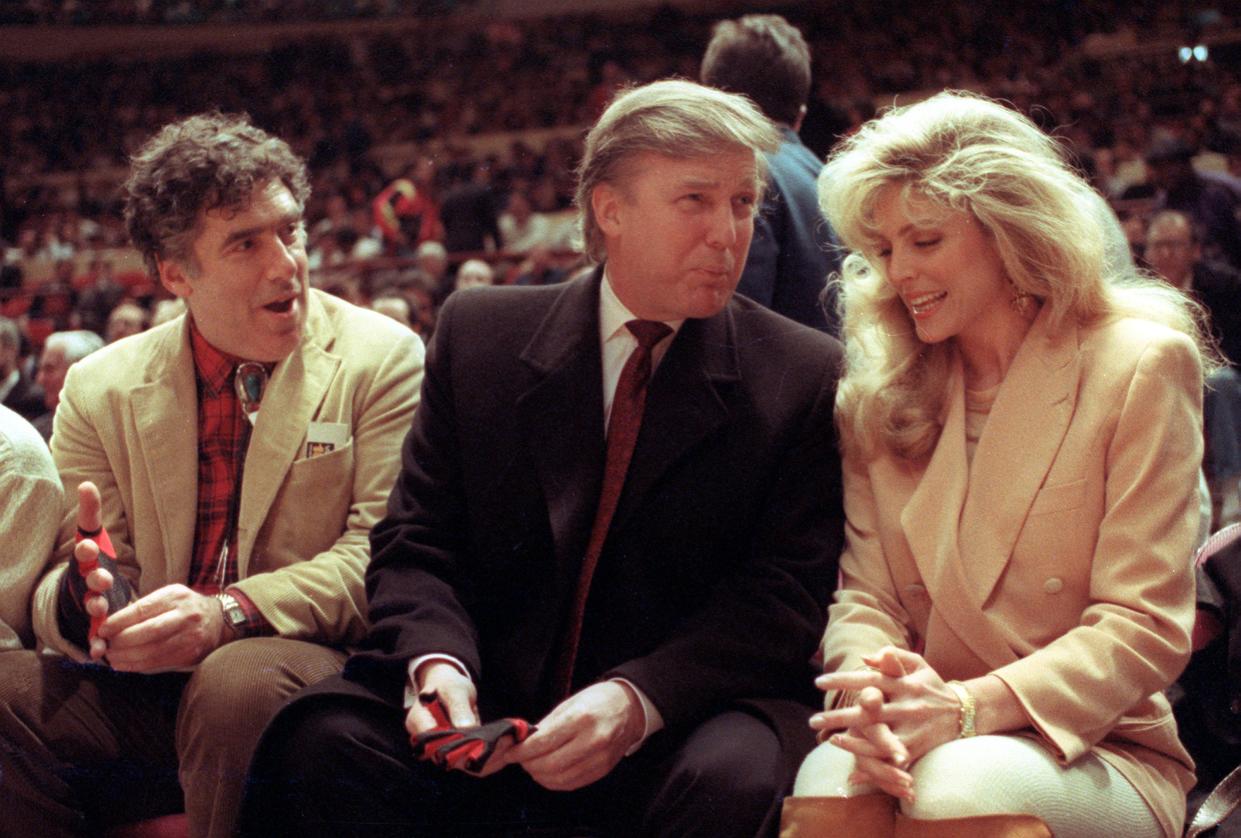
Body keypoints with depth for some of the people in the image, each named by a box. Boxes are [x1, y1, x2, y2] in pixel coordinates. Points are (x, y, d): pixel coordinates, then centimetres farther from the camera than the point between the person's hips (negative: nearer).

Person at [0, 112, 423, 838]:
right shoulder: (100, 388, 12)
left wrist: (230, 613, -24)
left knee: (238, 683, -37)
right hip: (140, 690, 2)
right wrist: (81, 594, -18)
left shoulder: (383, 359, 3)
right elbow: (65, 584, 9)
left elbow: (381, 555, -7)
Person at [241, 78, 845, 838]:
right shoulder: (481, 334, 7)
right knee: (320, 740, -26)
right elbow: (417, 543, 6)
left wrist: (634, 701, -23)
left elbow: (783, 594, -6)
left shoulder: (806, 377, 0)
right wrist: (436, 661, -17)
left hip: (686, 717, -1)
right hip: (489, 715, 1)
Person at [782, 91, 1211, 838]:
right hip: (924, 744, 2)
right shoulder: (879, 397, 12)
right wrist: (875, 691, -20)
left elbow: (1146, 625, -8)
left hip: (1096, 755, -2)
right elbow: (864, 590, 5)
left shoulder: (1140, 365, -2)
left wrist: (971, 707, -23)